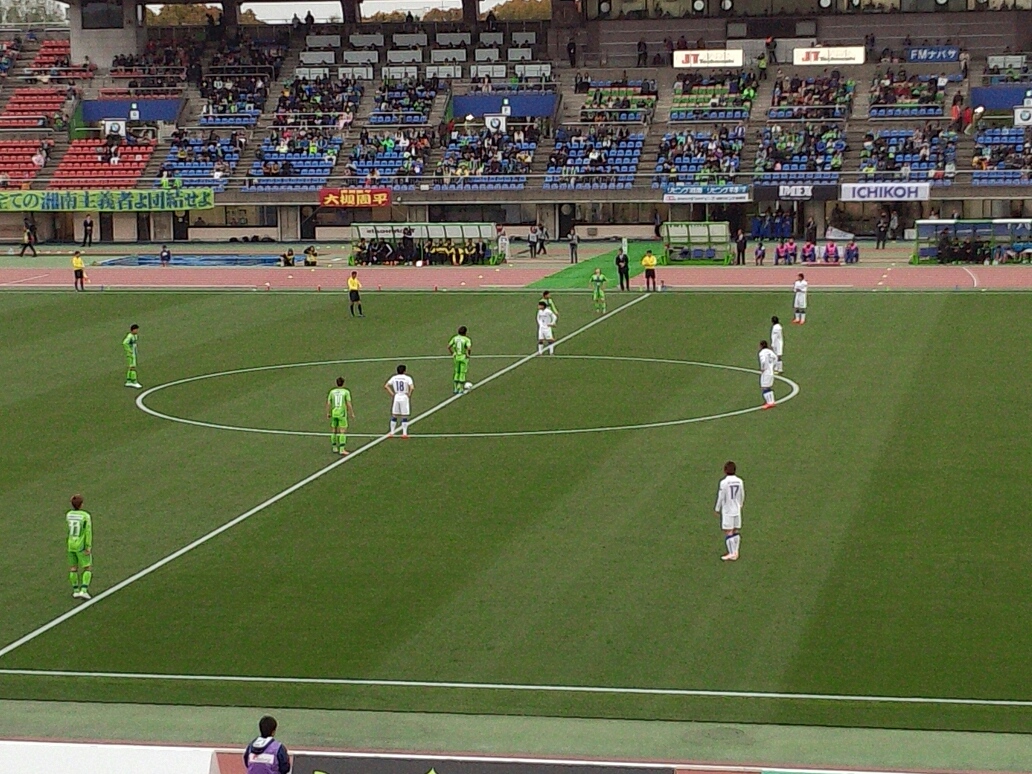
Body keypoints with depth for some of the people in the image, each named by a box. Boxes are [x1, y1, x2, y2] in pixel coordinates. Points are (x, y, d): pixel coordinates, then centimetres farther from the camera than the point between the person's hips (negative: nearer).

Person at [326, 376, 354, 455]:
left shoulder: (332, 392, 3)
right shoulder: (346, 392, -7)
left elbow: (328, 403, 3)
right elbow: (349, 404, -10)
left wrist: (328, 413, 14)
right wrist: (352, 414, -1)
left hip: (334, 414, 4)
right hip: (342, 414, -4)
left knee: (334, 431, 16)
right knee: (343, 432, -2)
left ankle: (334, 448, 22)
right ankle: (341, 450, -10)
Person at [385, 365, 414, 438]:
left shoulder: (394, 378, 5)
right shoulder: (407, 378, -7)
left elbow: (386, 386, 2)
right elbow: (412, 388, -20)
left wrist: (392, 393, 5)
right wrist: (409, 394, -4)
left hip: (396, 397, 3)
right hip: (404, 397, -3)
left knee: (394, 416, 11)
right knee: (404, 416, 3)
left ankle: (392, 432, 12)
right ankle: (404, 433, 1)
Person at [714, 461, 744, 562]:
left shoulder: (724, 482, -15)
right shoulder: (740, 481, 0)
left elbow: (720, 497, -10)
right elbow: (742, 496, 11)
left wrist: (717, 509, 3)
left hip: (727, 510, -5)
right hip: (737, 510, 5)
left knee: (728, 532, -1)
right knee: (736, 531, 13)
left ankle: (732, 554, -2)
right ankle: (735, 552, 17)